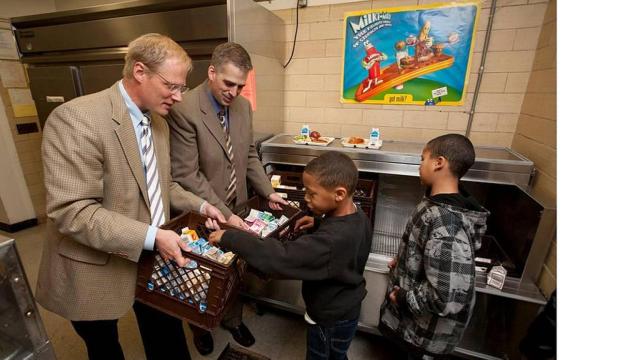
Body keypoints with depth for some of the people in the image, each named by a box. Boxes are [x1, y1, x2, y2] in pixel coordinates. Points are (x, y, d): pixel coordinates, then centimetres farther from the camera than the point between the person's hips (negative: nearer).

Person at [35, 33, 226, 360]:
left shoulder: (158, 123, 2)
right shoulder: (75, 118, -23)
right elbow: (70, 210, -26)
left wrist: (199, 205, -1)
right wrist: (151, 237, -30)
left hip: (153, 259, 6)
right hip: (95, 269, -5)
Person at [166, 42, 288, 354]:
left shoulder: (243, 106, -2)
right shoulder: (184, 110, -22)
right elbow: (186, 175, -22)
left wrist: (267, 191, -4)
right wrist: (223, 214, -23)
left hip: (236, 209, 5)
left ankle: (232, 319, 51)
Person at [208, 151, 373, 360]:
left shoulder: (331, 241, -41)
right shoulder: (359, 217, -13)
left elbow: (280, 259, -43)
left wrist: (229, 238, -36)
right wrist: (319, 223, -7)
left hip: (330, 320, -7)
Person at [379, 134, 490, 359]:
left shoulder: (445, 224, -37)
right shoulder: (438, 203, -5)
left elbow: (447, 298, -36)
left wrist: (403, 298, -22)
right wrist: (402, 261, 6)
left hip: (426, 327, -7)